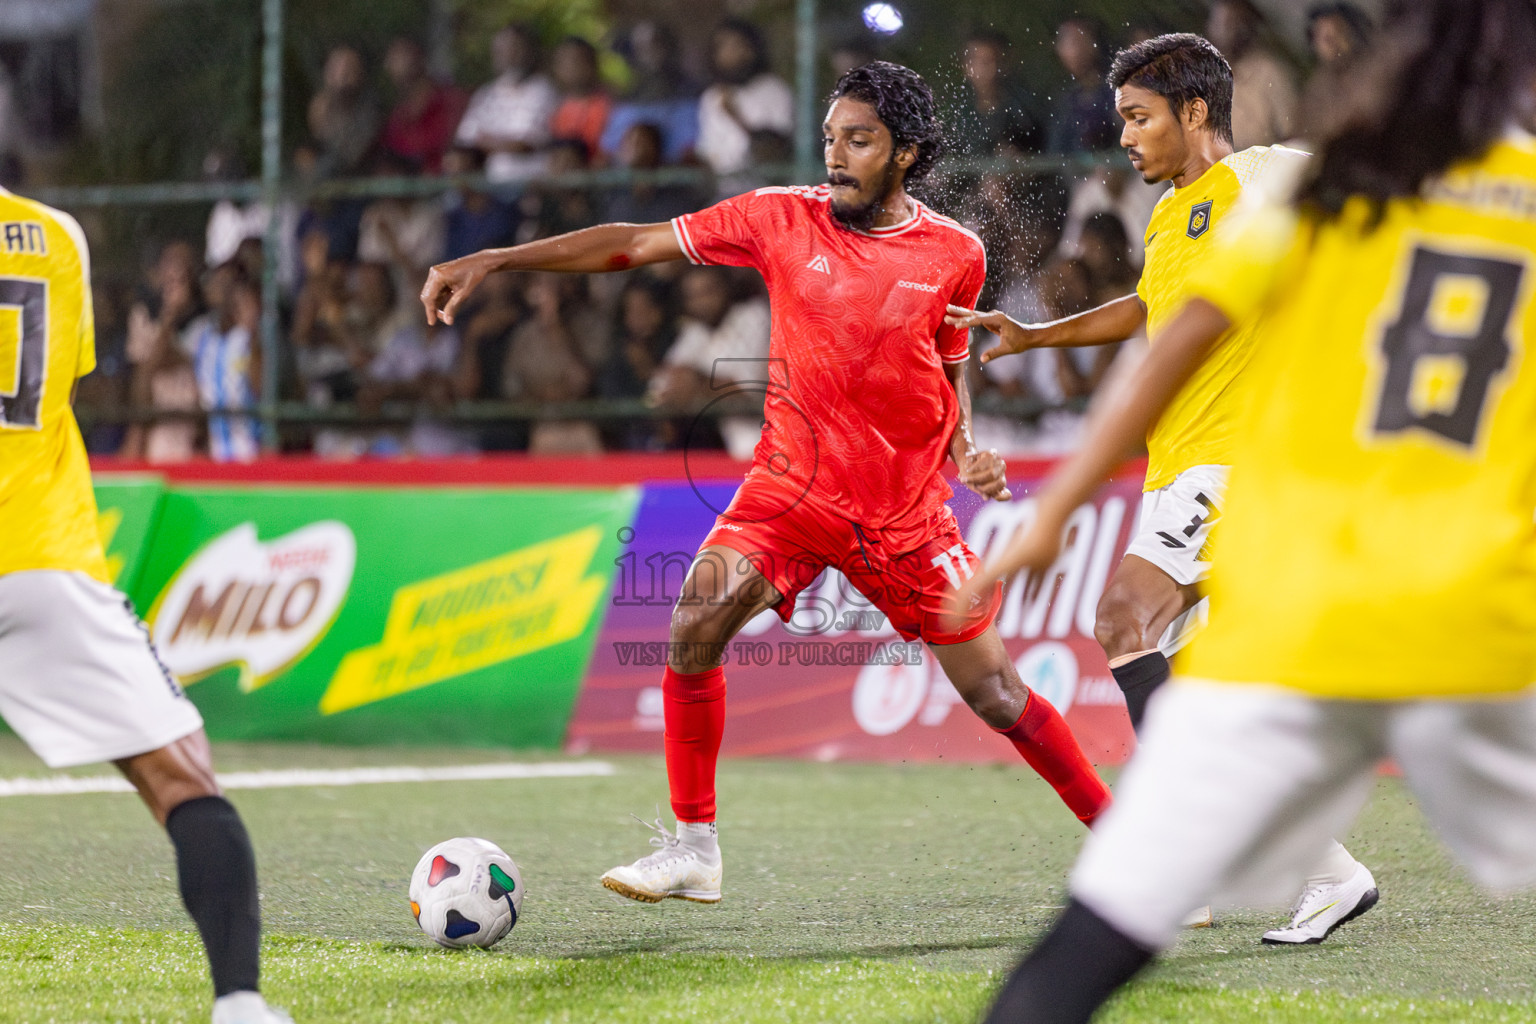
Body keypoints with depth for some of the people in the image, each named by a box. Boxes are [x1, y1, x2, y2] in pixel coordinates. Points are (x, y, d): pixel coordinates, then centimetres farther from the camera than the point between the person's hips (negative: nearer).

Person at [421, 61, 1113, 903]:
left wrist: (967, 448, -4)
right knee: (697, 619, -22)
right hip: (792, 486, 0)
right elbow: (634, 244, -5)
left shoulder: (954, 255, -4)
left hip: (907, 510, 0)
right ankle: (693, 850, -11)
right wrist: (495, 261, -10)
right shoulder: (781, 220, -6)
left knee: (993, 693, 2)